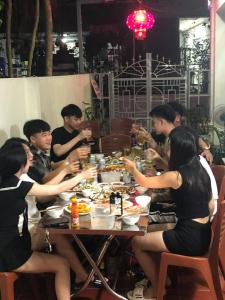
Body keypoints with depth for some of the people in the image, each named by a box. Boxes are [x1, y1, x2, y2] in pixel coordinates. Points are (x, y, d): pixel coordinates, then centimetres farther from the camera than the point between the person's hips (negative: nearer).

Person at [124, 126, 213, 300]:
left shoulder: (175, 176, -17)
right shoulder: (201, 170, 5)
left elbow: (145, 182, -1)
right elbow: (211, 206, 13)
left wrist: (132, 168, 18)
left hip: (189, 239, -8)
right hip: (204, 235, 8)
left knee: (137, 242, 10)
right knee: (150, 237, 25)